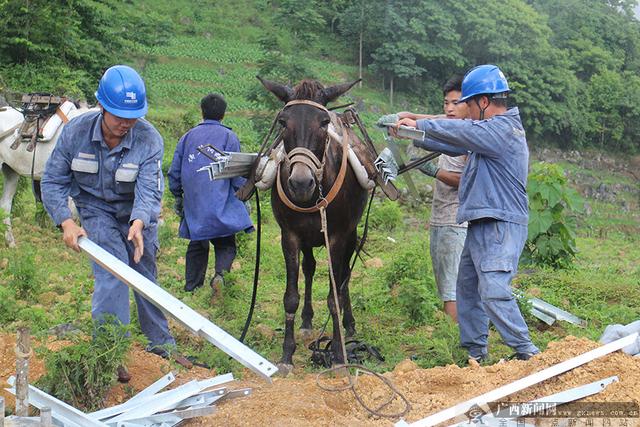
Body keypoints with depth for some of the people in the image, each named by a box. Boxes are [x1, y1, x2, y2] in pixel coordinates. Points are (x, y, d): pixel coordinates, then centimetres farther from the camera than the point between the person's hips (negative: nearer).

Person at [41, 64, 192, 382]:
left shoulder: (149, 139, -24)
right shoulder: (76, 132, -21)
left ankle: (161, 342, 32)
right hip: (96, 211, -1)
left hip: (138, 214, 1)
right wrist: (65, 221, -26)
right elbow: (52, 181, -13)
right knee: (113, 271, -21)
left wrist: (139, 223, -52)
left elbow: (149, 189, -32)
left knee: (146, 275, 11)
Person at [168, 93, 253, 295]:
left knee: (197, 245, 17)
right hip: (220, 204, -3)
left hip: (193, 205, 3)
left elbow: (175, 171, 14)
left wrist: (178, 196, 26)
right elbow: (237, 173, -2)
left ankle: (191, 288, 17)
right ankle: (220, 273, -23)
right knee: (226, 245, 5)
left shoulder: (188, 137, 11)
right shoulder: (228, 136, 1)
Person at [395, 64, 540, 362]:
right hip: (482, 225, 11)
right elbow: (455, 145, 20)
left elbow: (458, 132, -19)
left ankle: (527, 351, -12)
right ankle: (475, 351, 24)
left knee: (493, 292, -18)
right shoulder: (491, 131, 17)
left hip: (500, 227, -11)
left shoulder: (502, 130, -15)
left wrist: (419, 124, -7)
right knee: (467, 288, 16)